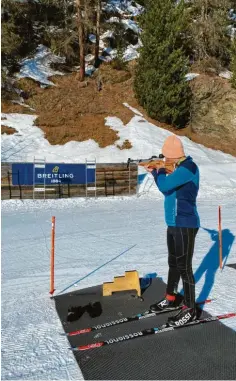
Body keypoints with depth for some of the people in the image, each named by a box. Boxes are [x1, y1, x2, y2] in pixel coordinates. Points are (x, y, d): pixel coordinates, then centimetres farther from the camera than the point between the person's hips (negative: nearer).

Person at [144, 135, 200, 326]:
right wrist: (156, 172, 11)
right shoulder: (180, 168, 13)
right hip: (174, 224, 10)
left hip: (185, 225, -10)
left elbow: (164, 185, -27)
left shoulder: (189, 167, -18)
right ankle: (170, 299, 33)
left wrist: (160, 171, -6)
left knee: (184, 267, -2)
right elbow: (168, 190, 21)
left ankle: (190, 309, 10)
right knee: (173, 263, 18)